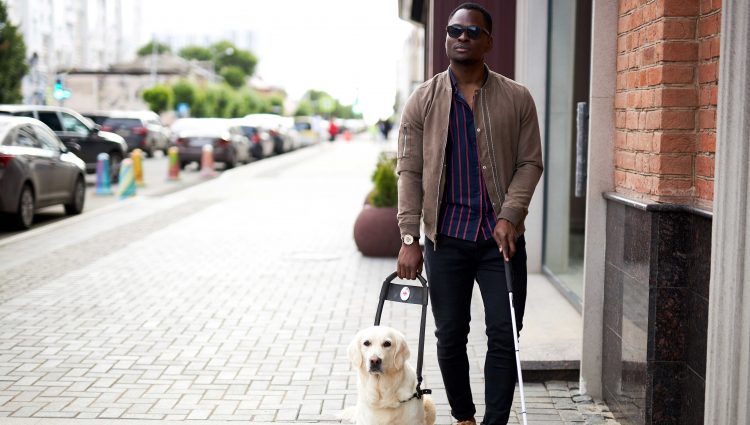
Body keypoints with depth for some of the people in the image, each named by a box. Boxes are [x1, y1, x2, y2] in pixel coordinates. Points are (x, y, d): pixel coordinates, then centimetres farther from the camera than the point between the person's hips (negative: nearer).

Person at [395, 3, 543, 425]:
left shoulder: (517, 98, 3)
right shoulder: (423, 100, 3)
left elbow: (530, 162, 2)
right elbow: (410, 171, 1)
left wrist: (510, 216, -12)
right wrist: (410, 238, -6)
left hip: (501, 237, 0)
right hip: (446, 237, 1)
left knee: (504, 337, -2)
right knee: (450, 336, 9)